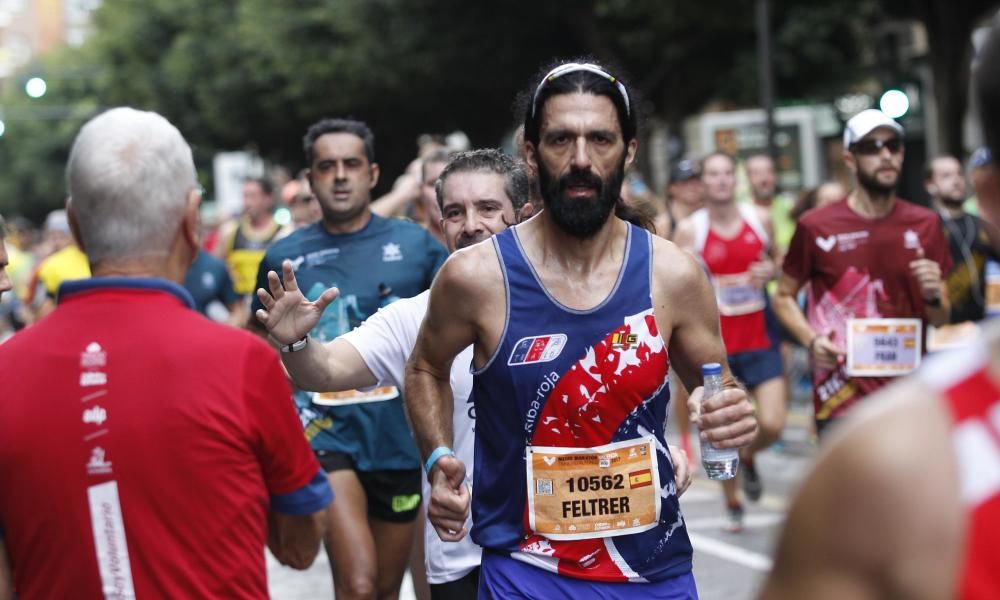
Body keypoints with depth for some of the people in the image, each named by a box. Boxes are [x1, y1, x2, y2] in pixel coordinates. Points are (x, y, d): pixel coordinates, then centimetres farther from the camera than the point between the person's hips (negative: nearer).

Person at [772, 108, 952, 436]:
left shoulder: (925, 224, 6)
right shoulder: (816, 226, -4)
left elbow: (941, 320, 13)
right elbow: (784, 297, 7)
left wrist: (933, 296, -10)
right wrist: (811, 340, -10)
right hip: (842, 398, -3)